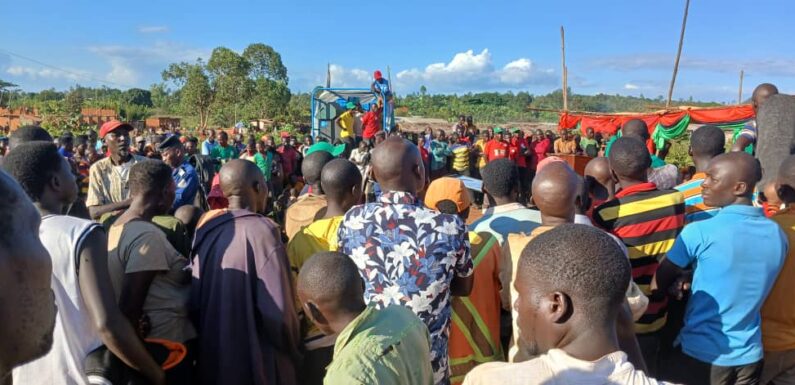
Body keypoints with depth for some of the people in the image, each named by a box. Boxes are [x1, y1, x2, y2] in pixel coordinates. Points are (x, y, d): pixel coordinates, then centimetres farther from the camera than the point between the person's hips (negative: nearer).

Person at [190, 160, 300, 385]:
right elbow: (278, 309, -22)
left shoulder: (207, 228, 0)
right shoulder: (261, 229, -19)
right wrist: (292, 350, -5)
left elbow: (196, 300, 7)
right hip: (257, 363, -6)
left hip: (212, 358, 6)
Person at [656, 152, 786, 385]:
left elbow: (659, 283, -9)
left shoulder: (699, 232, -20)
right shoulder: (778, 235, -2)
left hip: (702, 354, -5)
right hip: (750, 355, 5)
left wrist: (675, 287, 12)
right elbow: (742, 284, 11)